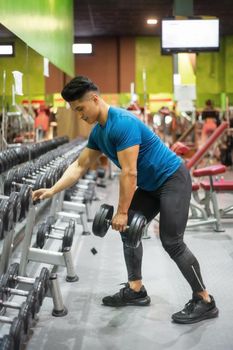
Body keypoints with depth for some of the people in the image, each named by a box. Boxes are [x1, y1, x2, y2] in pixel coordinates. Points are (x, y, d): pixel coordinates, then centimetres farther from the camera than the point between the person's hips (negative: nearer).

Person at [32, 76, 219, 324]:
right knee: (128, 229, 10)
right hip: (150, 184, 10)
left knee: (172, 242, -12)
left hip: (172, 179, -10)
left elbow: (129, 173, -25)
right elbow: (80, 166, 11)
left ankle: (205, 302, -2)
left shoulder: (123, 123, -26)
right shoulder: (98, 132, 4)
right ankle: (136, 290, 19)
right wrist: (52, 190, 5)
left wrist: (122, 212, -18)